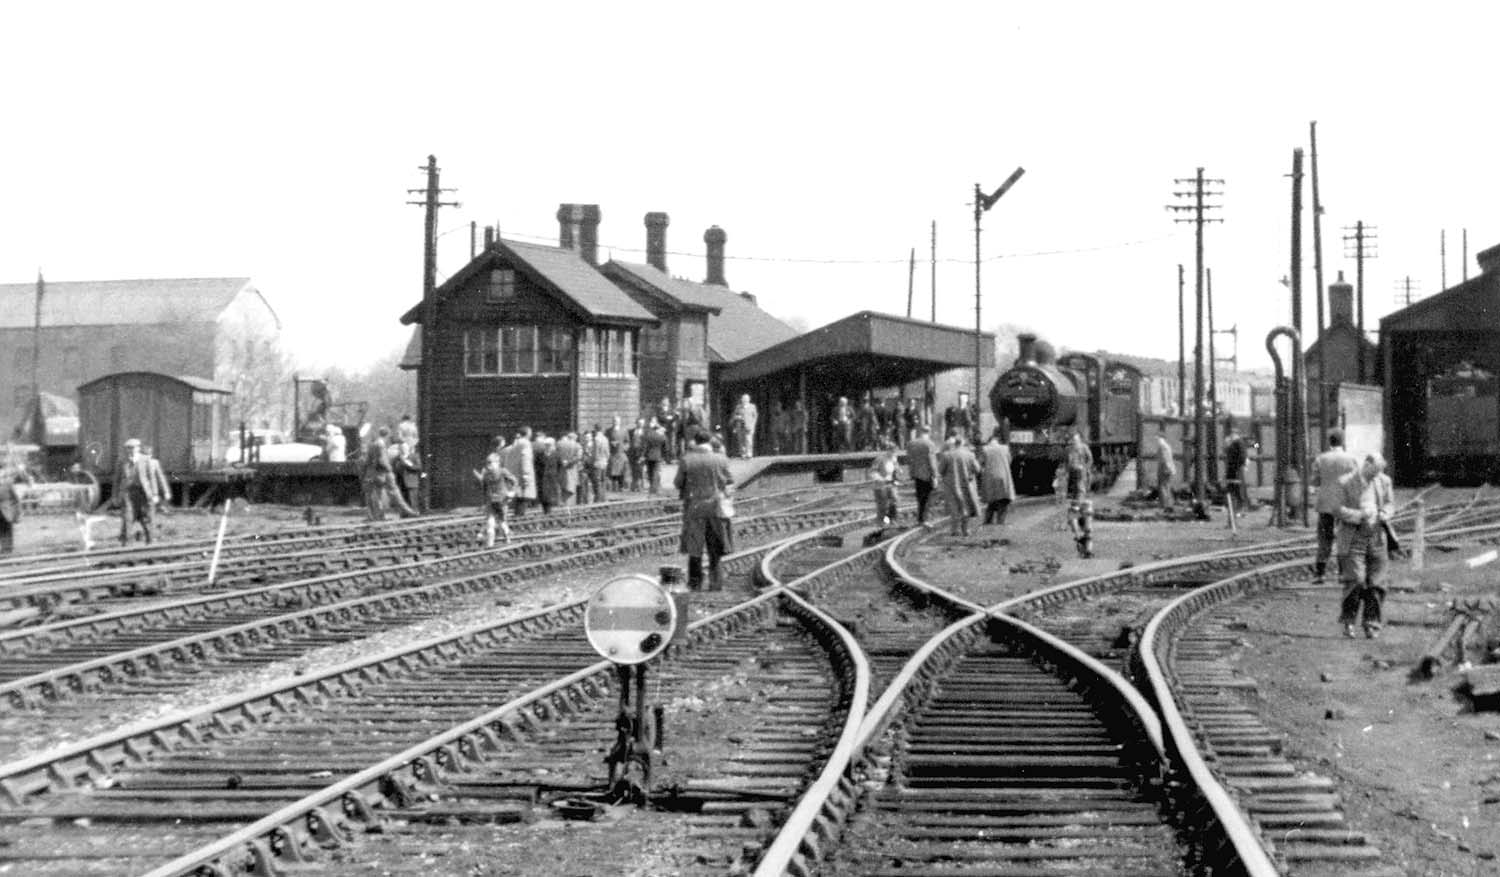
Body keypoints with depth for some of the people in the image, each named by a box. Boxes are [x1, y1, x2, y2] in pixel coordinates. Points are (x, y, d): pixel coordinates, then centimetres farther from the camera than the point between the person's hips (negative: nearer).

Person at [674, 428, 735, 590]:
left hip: (695, 506, -1)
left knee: (694, 548, 8)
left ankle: (695, 582, 11)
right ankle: (716, 581, 11)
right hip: (716, 506, 1)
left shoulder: (687, 460, -10)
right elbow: (729, 483, 1)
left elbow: (678, 483, -2)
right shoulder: (720, 459, -5)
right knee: (715, 548, 11)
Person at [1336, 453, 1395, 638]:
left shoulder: (1384, 481, 7)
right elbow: (1340, 510, -7)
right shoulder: (1345, 483, -5)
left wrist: (1384, 514, -8)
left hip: (1377, 538, 4)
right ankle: (1348, 621, 2)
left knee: (1375, 584, 1)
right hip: (1353, 538, -4)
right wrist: (1360, 515, -22)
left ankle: (1372, 624, 10)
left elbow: (1390, 503, 15)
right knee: (1355, 581, -12)